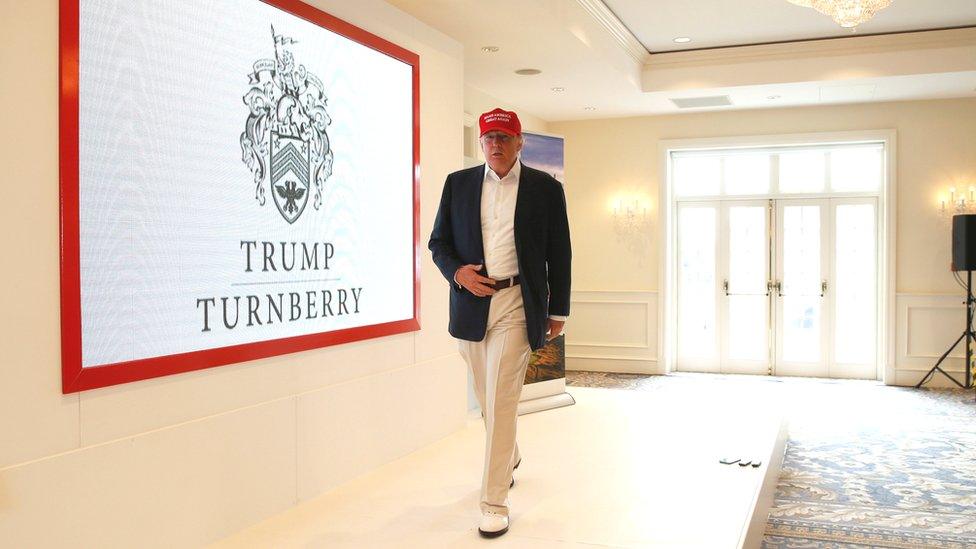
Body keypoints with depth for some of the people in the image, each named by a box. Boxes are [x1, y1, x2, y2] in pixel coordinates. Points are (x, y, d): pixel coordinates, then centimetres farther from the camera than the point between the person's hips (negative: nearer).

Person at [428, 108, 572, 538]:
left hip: (517, 304, -3)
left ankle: (494, 503, 0)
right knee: (488, 398, 18)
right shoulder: (458, 183, 7)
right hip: (472, 304, 4)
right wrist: (457, 272, -11)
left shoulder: (545, 188, 1)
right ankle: (510, 458, 46)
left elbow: (559, 255, 4)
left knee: (501, 402, -9)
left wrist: (558, 311, 5)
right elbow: (438, 242, 9)